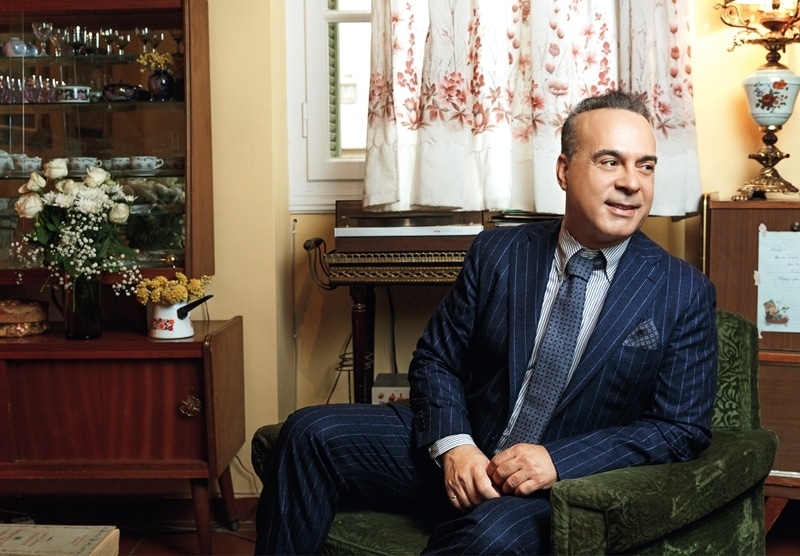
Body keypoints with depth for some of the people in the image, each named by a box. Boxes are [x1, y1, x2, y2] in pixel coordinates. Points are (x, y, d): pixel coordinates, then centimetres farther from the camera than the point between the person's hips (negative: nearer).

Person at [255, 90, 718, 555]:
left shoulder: (686, 293, -4)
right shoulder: (497, 253, 3)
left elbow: (683, 427, -5)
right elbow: (436, 360, 7)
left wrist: (558, 462, -18)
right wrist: (453, 445, -15)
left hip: (564, 487, -3)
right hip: (457, 459, 3)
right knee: (312, 432, -14)